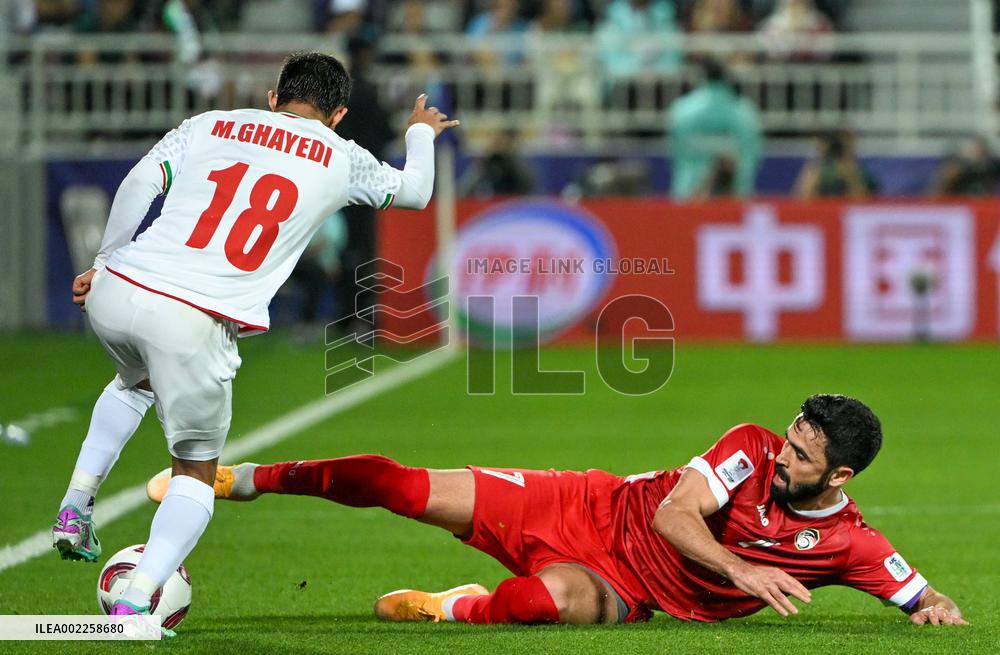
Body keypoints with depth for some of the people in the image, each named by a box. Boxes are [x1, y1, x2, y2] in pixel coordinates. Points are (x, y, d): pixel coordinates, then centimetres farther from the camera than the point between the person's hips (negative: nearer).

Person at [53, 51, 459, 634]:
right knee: (196, 472, 15)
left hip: (116, 295, 4)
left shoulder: (207, 126, 17)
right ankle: (134, 605, -4)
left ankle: (76, 508, 29)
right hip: (195, 324, -4)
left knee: (137, 382, 40)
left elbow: (139, 183, 3)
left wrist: (104, 260, 14)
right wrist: (422, 133, 51)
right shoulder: (341, 159, 13)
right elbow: (415, 192, 31)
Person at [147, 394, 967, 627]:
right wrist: (740, 570, -31)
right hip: (597, 513, 1)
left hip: (628, 594, -1)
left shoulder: (849, 544, -11)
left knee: (560, 595, -43)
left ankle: (458, 610, -13)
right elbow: (673, 513, -18)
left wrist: (934, 605, -27)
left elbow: (920, 592, -3)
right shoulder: (754, 450, -12)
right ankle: (244, 478, 15)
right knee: (414, 491, -4)